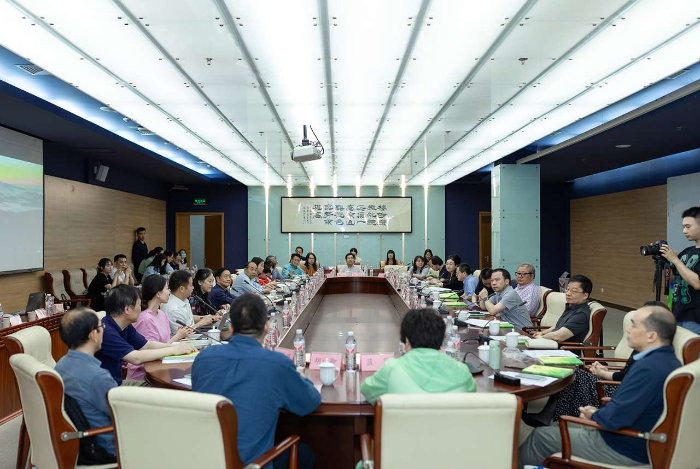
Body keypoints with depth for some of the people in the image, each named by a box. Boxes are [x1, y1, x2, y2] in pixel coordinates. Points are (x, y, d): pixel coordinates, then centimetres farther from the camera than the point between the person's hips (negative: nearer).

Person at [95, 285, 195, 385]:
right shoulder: (105, 331, -25)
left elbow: (147, 345, 12)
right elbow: (136, 358, -28)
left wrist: (177, 347, -3)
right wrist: (173, 350, -19)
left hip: (118, 382, 9)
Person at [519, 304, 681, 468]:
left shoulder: (649, 367, -30)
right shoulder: (668, 360, 3)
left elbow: (614, 419, -31)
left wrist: (594, 415, -9)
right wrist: (598, 412, 2)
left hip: (624, 450, -9)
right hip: (640, 441, 9)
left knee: (541, 435, 3)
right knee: (558, 427, 21)